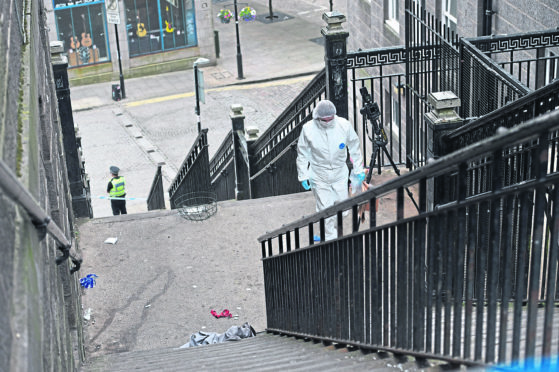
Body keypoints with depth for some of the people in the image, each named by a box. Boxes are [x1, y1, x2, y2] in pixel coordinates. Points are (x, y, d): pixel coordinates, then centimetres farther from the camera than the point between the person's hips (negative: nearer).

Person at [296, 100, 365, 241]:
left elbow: (354, 148, 1)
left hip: (340, 175, 2)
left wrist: (359, 170, 5)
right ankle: (330, 238, 16)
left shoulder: (344, 125, -14)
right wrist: (303, 176, -3)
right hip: (319, 177, -2)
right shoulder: (308, 129, -16)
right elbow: (302, 154, -3)